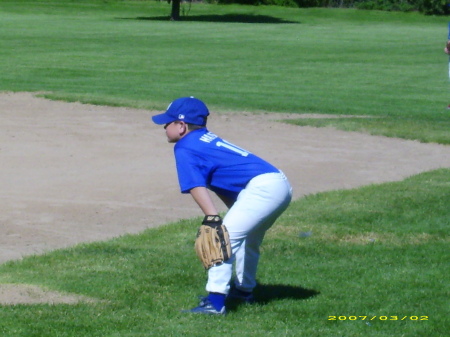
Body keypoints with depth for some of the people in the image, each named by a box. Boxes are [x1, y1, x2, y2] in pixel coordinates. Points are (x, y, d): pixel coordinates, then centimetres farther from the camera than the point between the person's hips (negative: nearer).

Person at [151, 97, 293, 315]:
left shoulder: (185, 148, -3)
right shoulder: (208, 139, 25)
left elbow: (197, 188, -16)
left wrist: (212, 220, -26)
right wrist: (235, 214, 19)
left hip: (262, 186, -10)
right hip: (281, 183, 10)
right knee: (248, 238, 29)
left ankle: (215, 302, -22)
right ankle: (244, 289, 46)